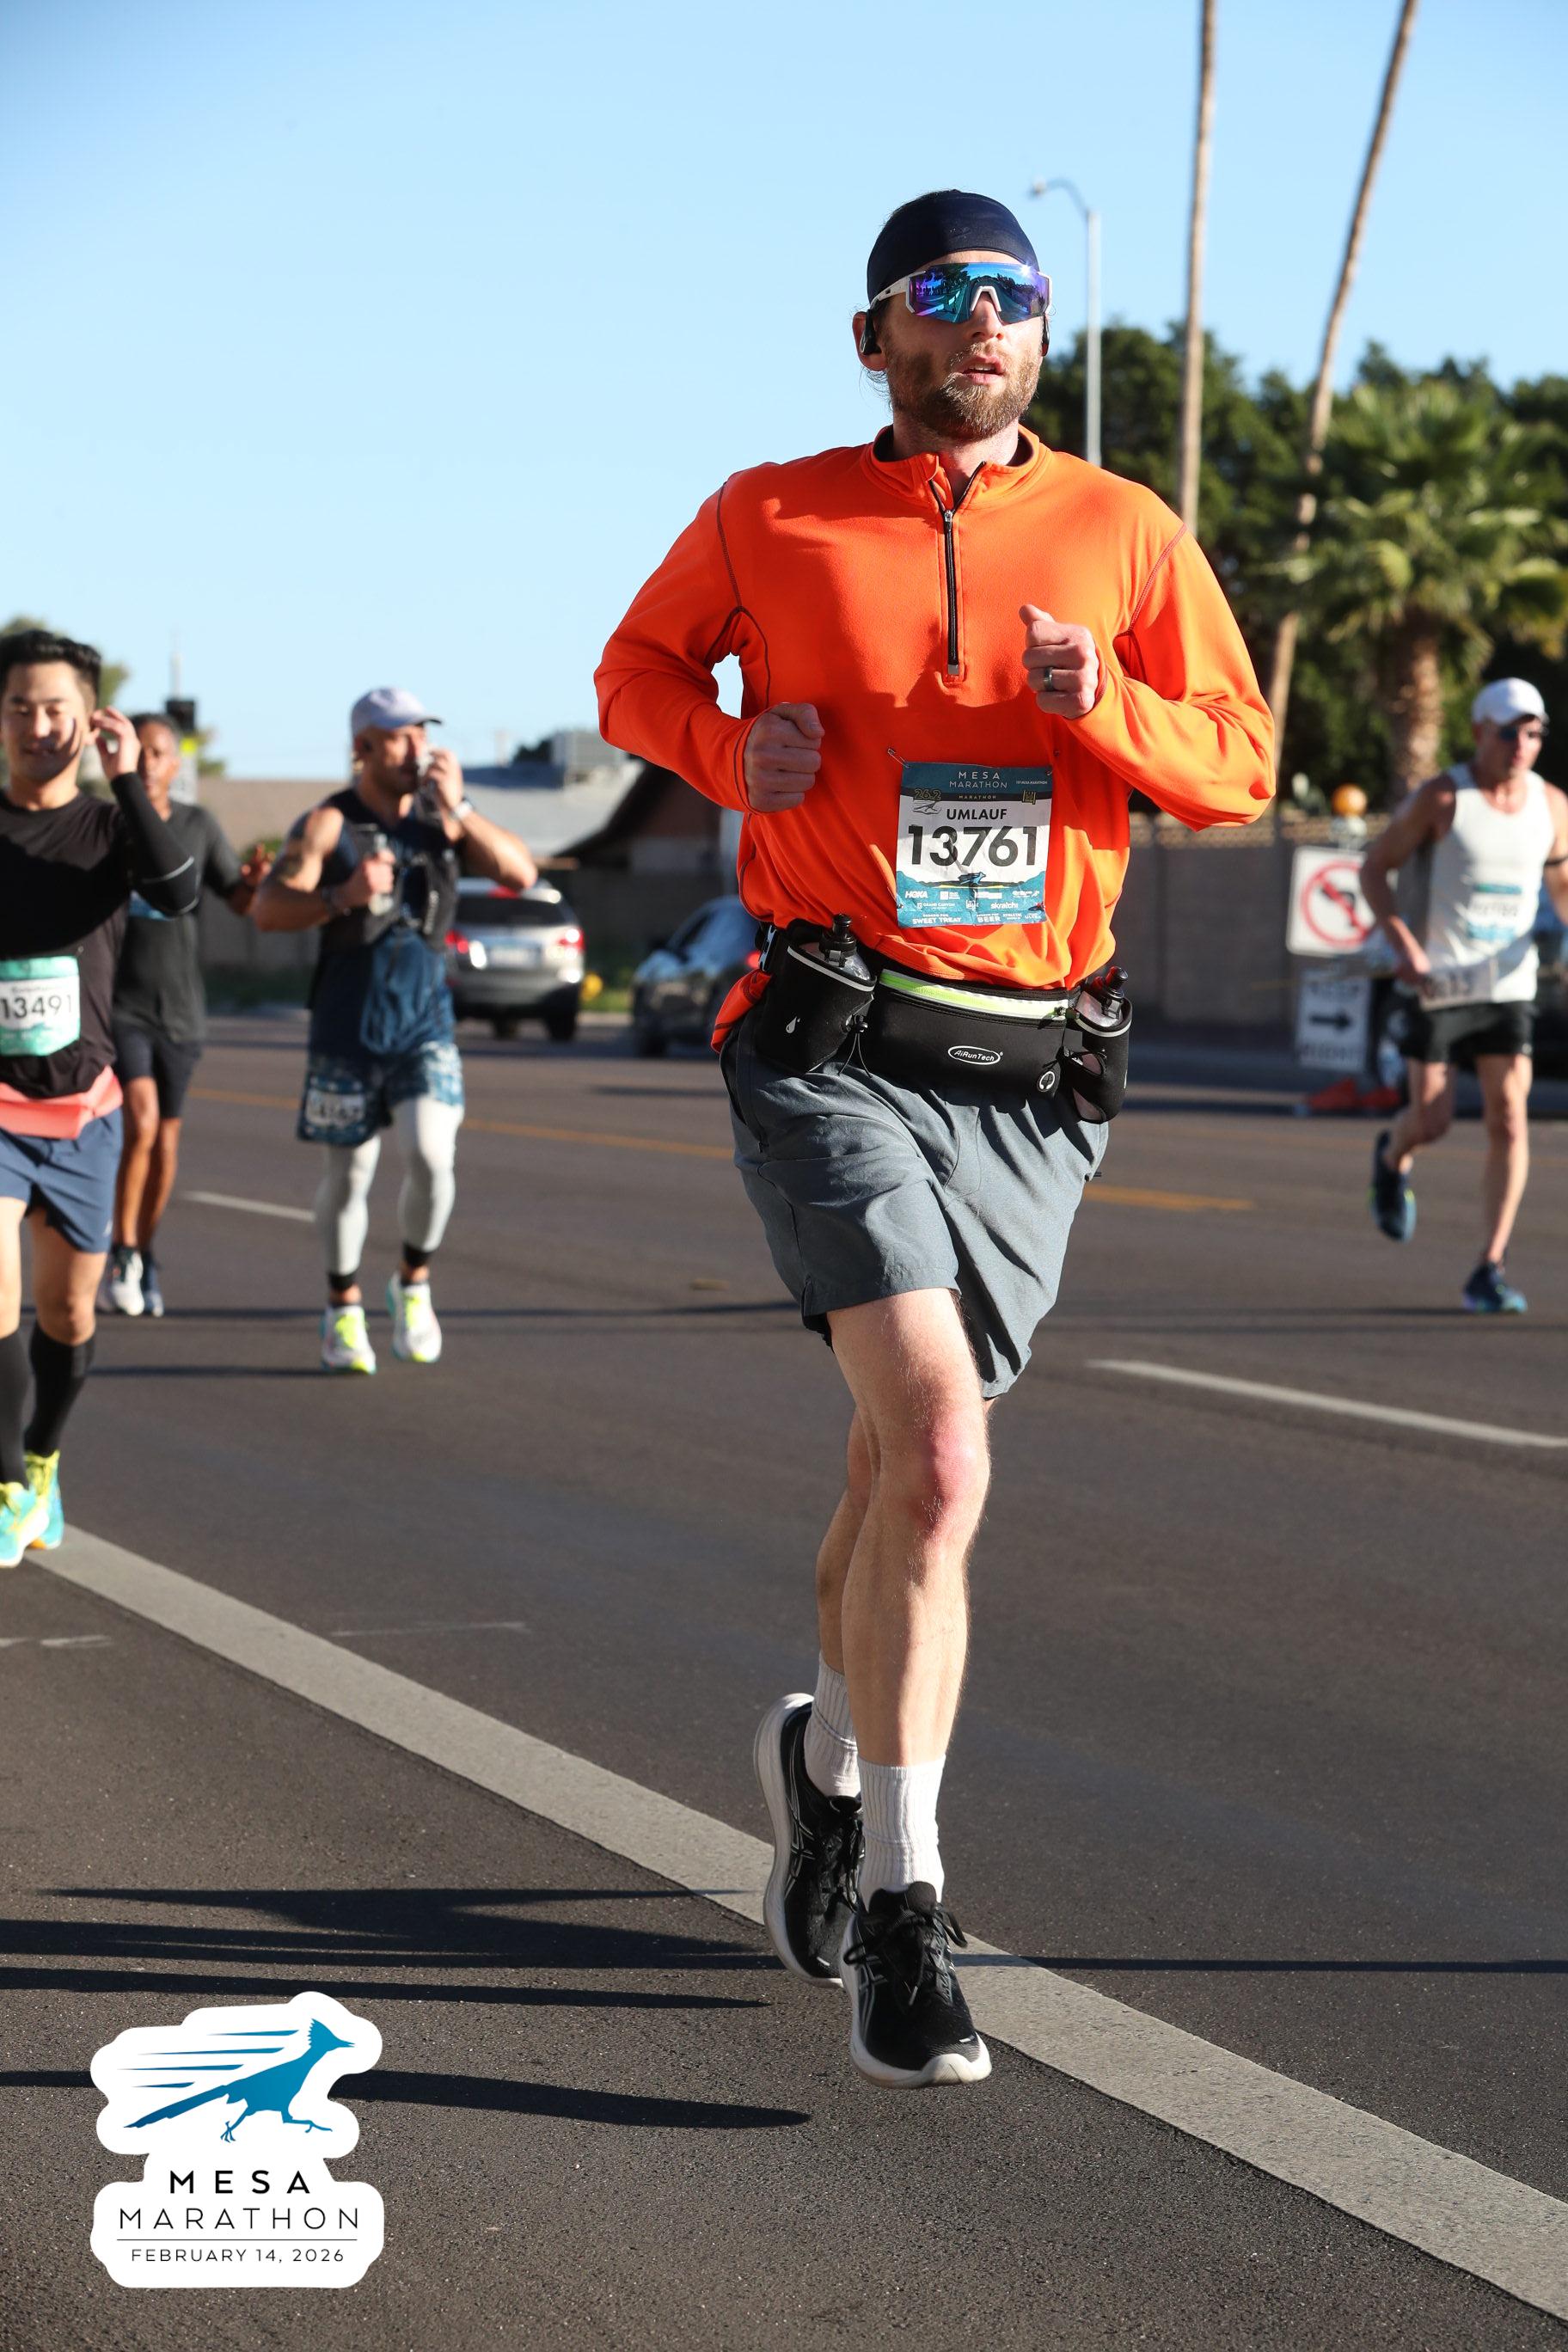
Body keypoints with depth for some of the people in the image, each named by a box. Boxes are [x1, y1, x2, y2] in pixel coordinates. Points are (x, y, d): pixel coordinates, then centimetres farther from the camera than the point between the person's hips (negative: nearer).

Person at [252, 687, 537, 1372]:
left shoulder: (442, 818, 6)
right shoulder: (328, 823, -5)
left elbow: (521, 874, -5)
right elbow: (267, 910, -15)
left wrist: (456, 808, -14)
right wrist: (342, 897, -32)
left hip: (425, 1021, 2)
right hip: (347, 1026, -2)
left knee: (431, 1156, -16)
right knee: (348, 1173, 5)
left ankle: (414, 1283, 8)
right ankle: (343, 1309, 24)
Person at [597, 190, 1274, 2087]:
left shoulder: (1124, 536, 5)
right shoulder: (769, 520, 2)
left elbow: (1239, 770, 6)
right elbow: (639, 670, 18)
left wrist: (1101, 707, -14)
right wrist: (731, 747, -3)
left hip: (1027, 1074, 3)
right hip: (835, 1053, -3)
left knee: (905, 1470, 14)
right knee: (940, 1452, -21)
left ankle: (831, 1754, 45)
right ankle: (902, 1912, -16)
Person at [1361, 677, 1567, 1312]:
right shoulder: (1441, 799, -9)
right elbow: (1375, 868, -4)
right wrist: (1402, 944, -17)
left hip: (1509, 985, 3)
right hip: (1438, 981, -3)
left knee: (1509, 1120, -8)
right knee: (1431, 1122, -2)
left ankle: (1489, 1271, -4)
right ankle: (1392, 1158, 37)